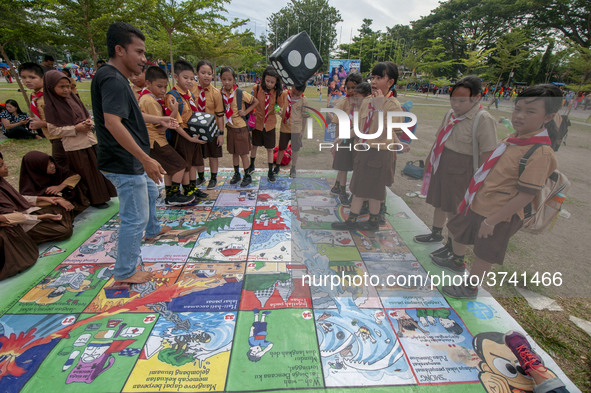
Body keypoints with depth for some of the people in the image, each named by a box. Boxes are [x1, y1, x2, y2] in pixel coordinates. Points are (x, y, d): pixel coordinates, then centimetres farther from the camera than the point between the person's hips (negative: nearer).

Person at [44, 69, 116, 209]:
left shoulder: (73, 98, 10)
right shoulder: (51, 106, -5)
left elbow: (87, 116, 18)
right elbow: (53, 129, -8)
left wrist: (89, 123, -4)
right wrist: (75, 129, -16)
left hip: (90, 141, 5)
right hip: (74, 146, -5)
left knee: (98, 168, 11)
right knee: (87, 174, 1)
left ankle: (102, 195, 25)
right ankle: (95, 199, 13)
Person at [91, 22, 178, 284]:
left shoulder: (115, 78, 13)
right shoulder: (112, 80, -20)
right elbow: (112, 122, -31)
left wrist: (158, 120, 28)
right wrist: (145, 159, -32)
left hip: (131, 162, 11)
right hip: (125, 165, -11)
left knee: (150, 192, 31)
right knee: (135, 218, -2)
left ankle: (153, 230, 55)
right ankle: (124, 272, 14)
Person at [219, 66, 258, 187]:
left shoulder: (240, 93, -16)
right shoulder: (221, 93, -2)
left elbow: (256, 101, -7)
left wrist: (246, 112, -15)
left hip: (241, 127, -5)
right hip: (230, 127, 5)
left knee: (243, 153, 3)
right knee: (234, 152, 15)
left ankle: (247, 176, 17)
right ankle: (236, 174, 30)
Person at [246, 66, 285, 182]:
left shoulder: (278, 92, -11)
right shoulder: (257, 88, -11)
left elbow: (281, 107, -2)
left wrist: (279, 110, -22)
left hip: (270, 124, -1)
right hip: (257, 122, 1)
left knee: (270, 149, 7)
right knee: (254, 145, 16)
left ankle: (270, 172, 21)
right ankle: (251, 166, 40)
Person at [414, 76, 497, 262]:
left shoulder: (484, 120, -16)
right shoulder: (452, 113, 7)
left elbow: (487, 153, -17)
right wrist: (430, 160, 19)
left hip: (460, 171, -7)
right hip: (441, 166, 7)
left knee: (453, 210, 4)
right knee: (439, 203, 19)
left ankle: (451, 246, 22)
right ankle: (436, 234, 40)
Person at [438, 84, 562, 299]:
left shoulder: (540, 153, -24)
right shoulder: (514, 137, 2)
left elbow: (526, 195, -25)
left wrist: (492, 220, -23)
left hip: (498, 215, -9)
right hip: (477, 203, 9)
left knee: (485, 254, 9)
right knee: (458, 229, 26)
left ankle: (469, 287, 30)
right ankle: (457, 260, 53)